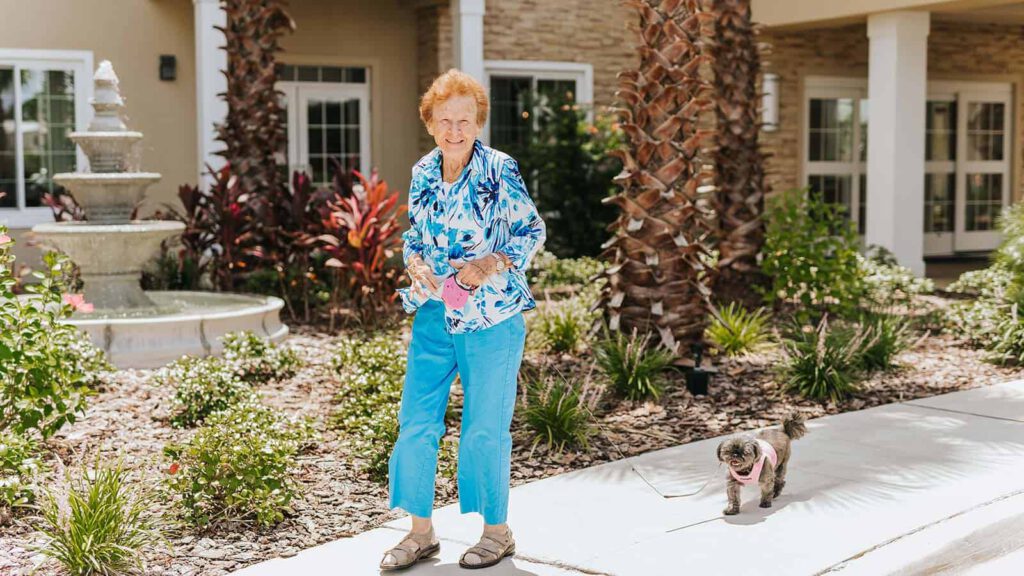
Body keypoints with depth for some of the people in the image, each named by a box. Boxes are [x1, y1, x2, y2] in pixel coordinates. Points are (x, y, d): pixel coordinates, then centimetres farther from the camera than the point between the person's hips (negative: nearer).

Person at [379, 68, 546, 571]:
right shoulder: (422, 173, 6)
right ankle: (421, 531, 20)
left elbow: (532, 231, -5)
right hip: (434, 315, 5)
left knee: (485, 428, 4)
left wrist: (491, 265, -19)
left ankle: (497, 530, 21)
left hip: (491, 317, -5)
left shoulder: (499, 171, -9)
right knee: (416, 421, 5)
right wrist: (415, 263, -5)